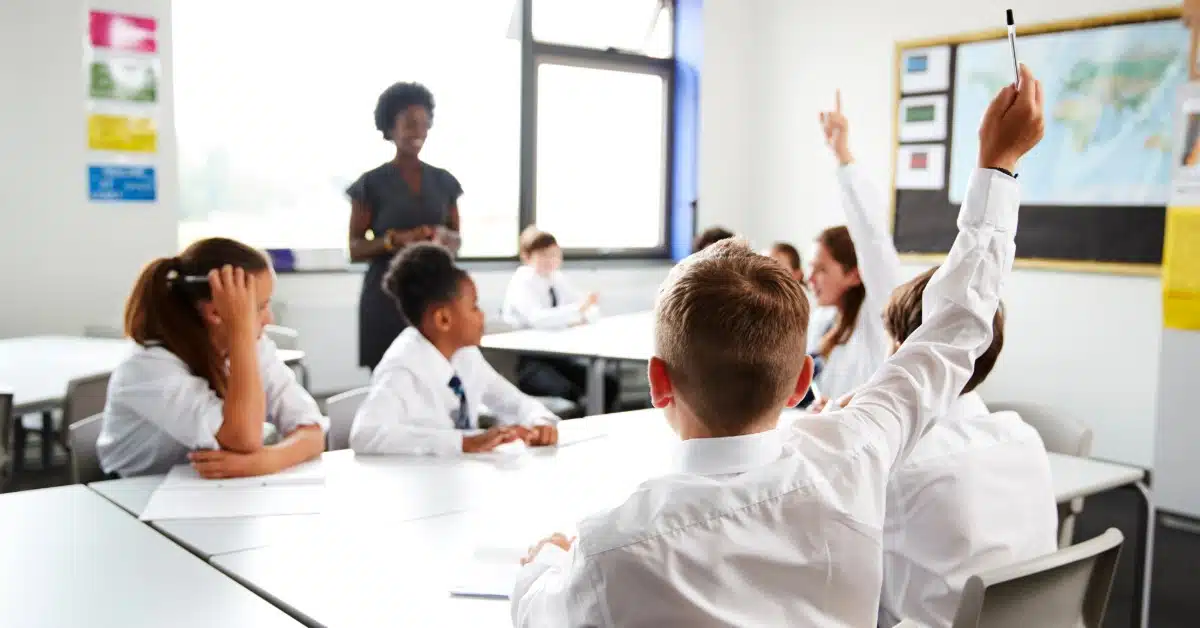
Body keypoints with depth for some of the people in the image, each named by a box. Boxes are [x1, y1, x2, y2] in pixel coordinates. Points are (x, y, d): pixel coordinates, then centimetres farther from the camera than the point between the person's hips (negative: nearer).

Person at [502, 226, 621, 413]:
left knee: (610, 384, -11)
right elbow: (538, 319, -30)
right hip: (526, 361, -7)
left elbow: (593, 312, 10)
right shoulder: (521, 283, -11)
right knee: (569, 392, -33)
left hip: (555, 355, 7)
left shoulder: (558, 280, 9)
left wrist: (581, 318, -13)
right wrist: (578, 309, -36)